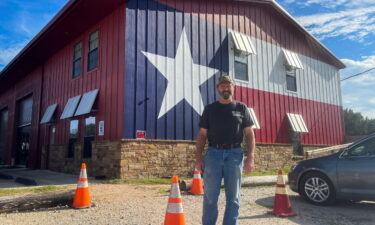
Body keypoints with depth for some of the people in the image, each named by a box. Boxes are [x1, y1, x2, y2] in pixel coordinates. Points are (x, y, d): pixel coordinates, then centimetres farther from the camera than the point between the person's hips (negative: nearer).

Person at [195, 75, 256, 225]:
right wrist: (198, 157, -2)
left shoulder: (241, 108, 9)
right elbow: (202, 134, 8)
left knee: (233, 197, 7)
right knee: (210, 196, 3)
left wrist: (250, 157, -5)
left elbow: (249, 134, 5)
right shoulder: (210, 109, 10)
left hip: (235, 154, 0)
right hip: (213, 153, 0)